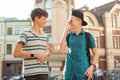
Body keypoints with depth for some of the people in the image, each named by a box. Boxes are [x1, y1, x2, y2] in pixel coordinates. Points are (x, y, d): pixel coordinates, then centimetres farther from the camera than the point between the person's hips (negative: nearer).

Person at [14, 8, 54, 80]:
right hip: (31, 73, -6)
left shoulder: (45, 36, 15)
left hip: (44, 72, 6)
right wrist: (35, 55, -16)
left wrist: (50, 51, -1)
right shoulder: (25, 34, -4)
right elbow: (16, 53, -11)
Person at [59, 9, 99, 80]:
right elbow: (61, 50, -9)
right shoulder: (68, 35, 8)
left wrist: (92, 67, -12)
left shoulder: (88, 36, 1)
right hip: (70, 71, 3)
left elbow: (96, 54, 5)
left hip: (83, 71, -2)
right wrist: (66, 31, -7)